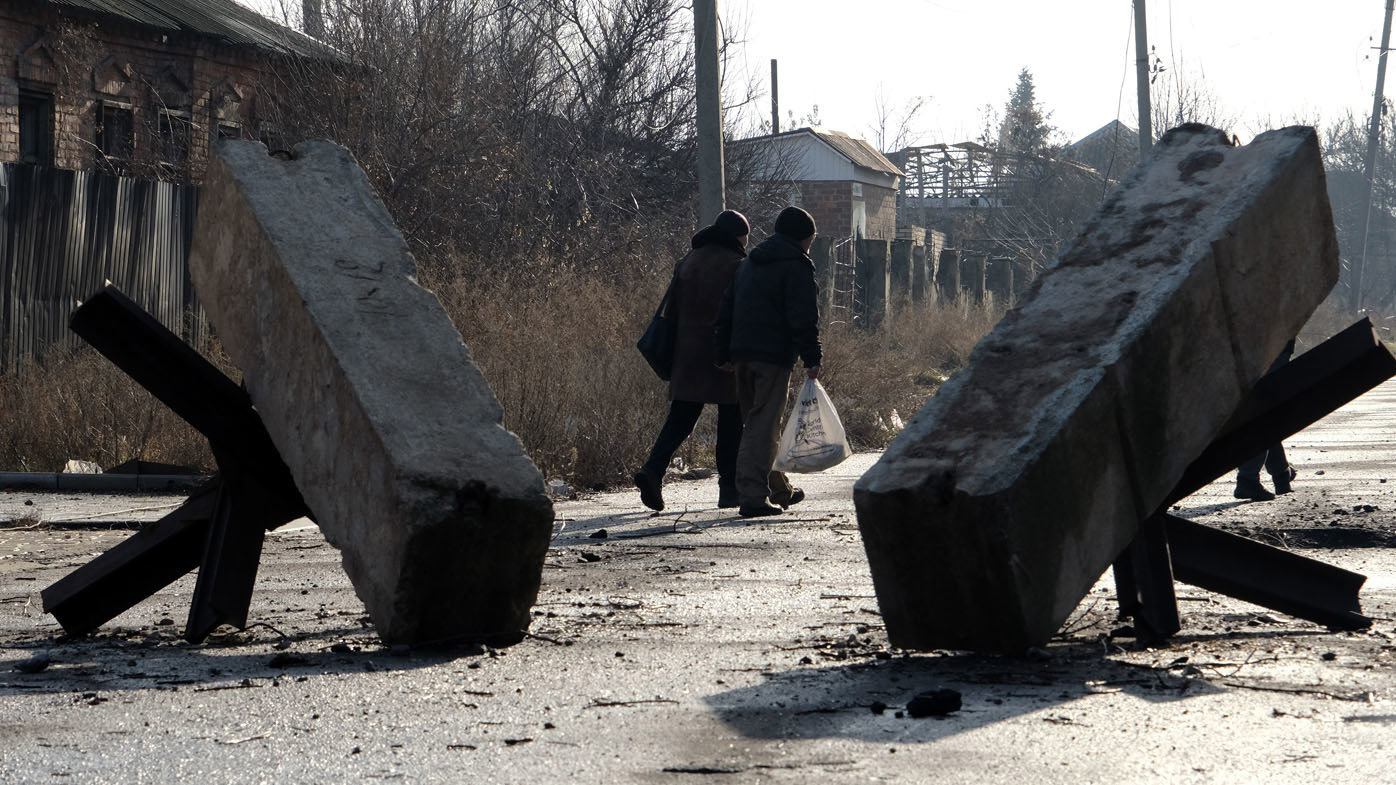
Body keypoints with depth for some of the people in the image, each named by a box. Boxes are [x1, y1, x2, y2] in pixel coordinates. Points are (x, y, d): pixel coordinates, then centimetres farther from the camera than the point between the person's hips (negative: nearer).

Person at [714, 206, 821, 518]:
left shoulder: (747, 264, 20)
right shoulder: (796, 266, -5)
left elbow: (726, 311, 21)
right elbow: (804, 317, -14)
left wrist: (725, 354, 23)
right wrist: (812, 358, -13)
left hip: (742, 353, 8)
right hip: (774, 356, -8)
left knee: (757, 423, 17)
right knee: (763, 426, -9)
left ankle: (778, 490, 30)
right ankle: (752, 497, -15)